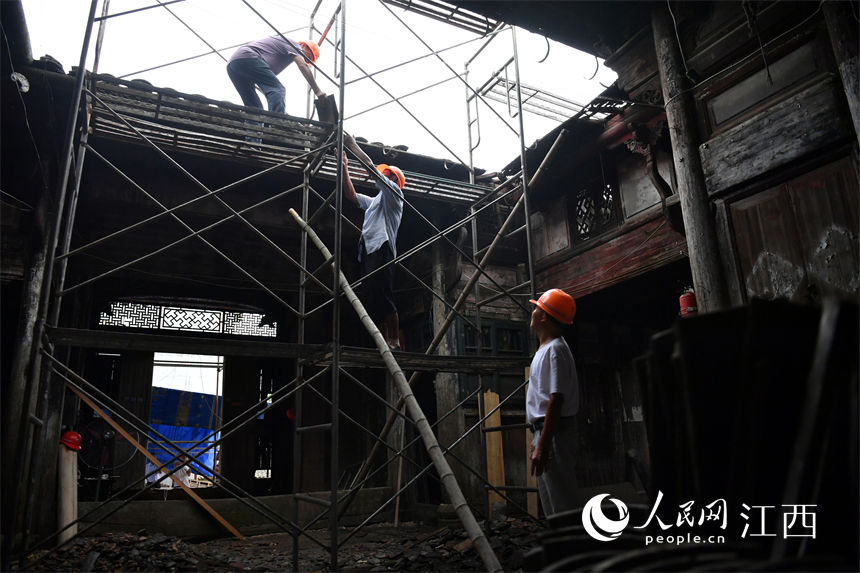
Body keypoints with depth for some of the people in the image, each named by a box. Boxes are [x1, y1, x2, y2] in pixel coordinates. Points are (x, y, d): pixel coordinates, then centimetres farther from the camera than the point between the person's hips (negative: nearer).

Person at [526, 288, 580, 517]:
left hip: (554, 433, -11)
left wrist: (543, 445, -26)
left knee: (561, 504, -6)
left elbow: (556, 400, -23)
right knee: (550, 503, 18)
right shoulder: (545, 349, 17)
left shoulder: (555, 349, -15)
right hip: (544, 430, 11)